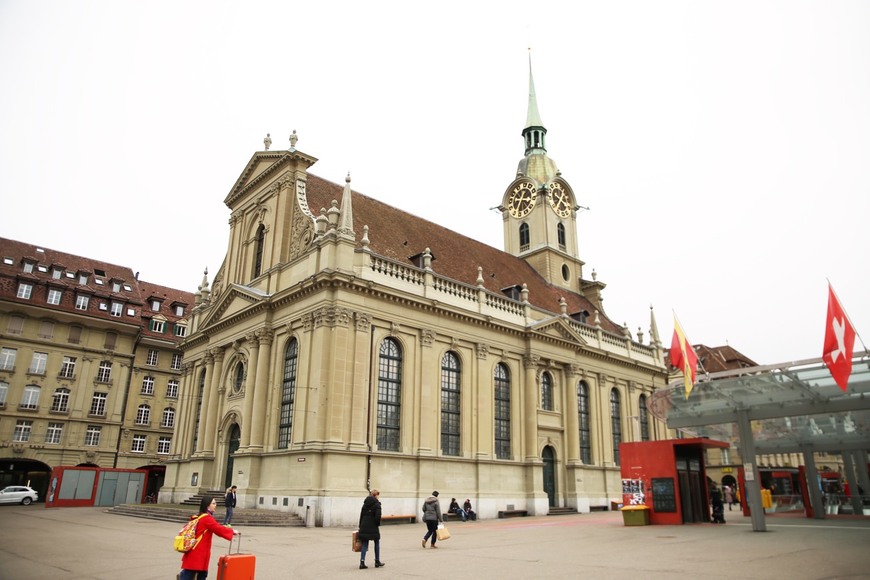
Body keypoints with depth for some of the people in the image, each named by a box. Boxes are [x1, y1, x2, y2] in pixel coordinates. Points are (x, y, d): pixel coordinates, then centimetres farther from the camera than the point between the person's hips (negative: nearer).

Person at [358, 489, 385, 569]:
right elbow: (378, 516, -17)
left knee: (364, 544, 7)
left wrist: (361, 526, 16)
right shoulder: (377, 503, -8)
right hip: (373, 527, -5)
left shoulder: (365, 503, 11)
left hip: (364, 526, 5)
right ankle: (377, 562, 20)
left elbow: (361, 515, 12)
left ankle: (362, 562, -3)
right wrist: (378, 524, -1)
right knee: (377, 543, 12)